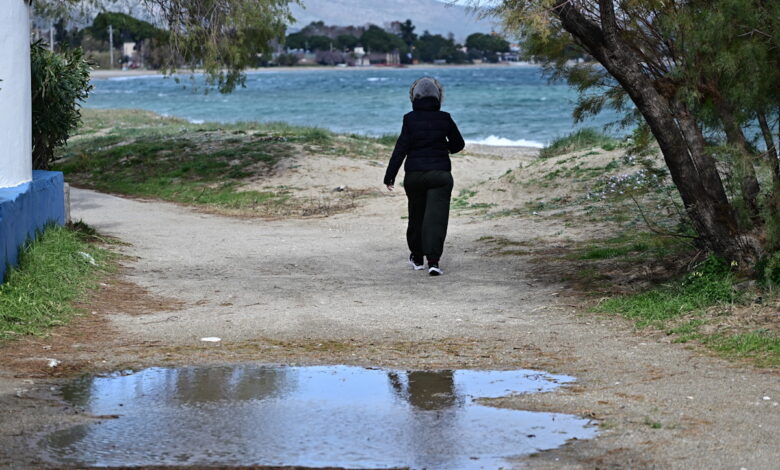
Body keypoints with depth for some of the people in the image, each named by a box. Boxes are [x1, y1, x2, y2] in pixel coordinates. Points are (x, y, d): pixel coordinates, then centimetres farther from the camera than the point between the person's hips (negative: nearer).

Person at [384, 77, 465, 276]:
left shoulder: (410, 119, -6)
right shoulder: (445, 119, -1)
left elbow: (401, 149, -9)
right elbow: (459, 144, 12)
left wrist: (390, 176, -5)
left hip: (414, 174, 1)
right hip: (440, 173, -1)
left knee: (416, 215, 17)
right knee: (436, 217, -5)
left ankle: (417, 257, 30)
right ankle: (433, 261, -18)